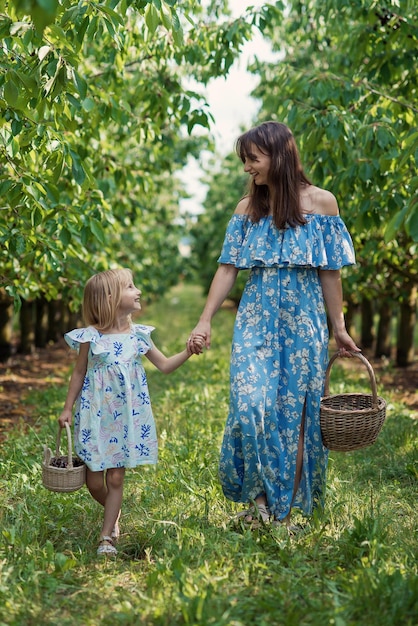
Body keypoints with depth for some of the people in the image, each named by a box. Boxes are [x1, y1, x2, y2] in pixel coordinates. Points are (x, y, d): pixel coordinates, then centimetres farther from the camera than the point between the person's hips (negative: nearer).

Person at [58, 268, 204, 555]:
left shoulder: (139, 335, 1)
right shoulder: (91, 337, -8)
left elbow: (165, 365, 7)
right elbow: (79, 374, 3)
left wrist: (188, 352, -9)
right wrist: (68, 409, 4)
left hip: (127, 415, 2)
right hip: (96, 414, -2)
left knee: (116, 478, 3)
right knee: (94, 480, 4)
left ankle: (107, 537, 14)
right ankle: (115, 514, 34)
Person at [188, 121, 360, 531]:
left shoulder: (320, 202, -1)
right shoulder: (247, 208, 6)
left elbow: (329, 272, 1)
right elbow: (228, 267, 4)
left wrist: (338, 327, 2)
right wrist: (204, 321, -2)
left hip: (303, 322, -2)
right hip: (256, 320, 2)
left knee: (295, 410, 2)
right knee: (251, 404, -12)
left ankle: (285, 506, 15)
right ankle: (257, 496, 5)